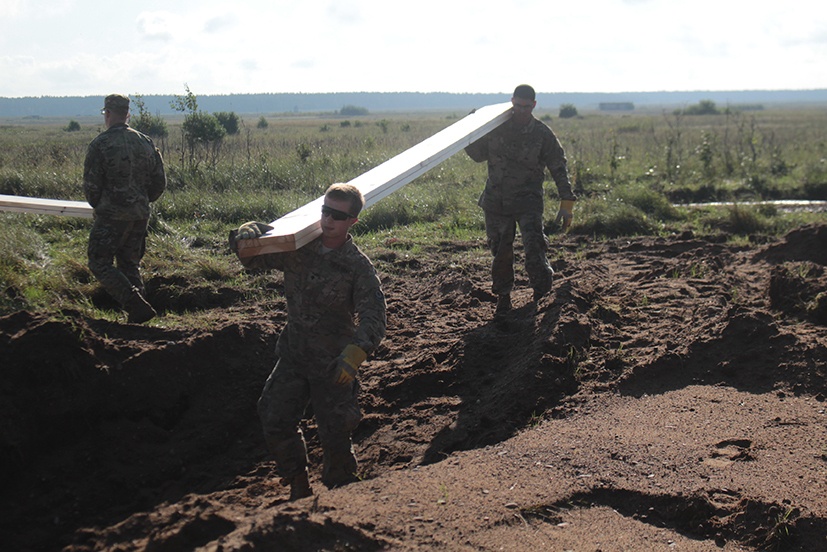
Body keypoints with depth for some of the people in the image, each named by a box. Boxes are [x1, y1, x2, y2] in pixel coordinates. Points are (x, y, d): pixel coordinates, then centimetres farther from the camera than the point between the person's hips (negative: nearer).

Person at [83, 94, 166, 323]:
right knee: (130, 264, 17)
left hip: (112, 216, -6)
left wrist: (98, 206, 11)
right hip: (140, 216, 6)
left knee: (100, 263, 2)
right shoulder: (145, 142, 8)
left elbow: (91, 184, -8)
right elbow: (160, 182, 10)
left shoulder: (101, 144, -10)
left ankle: (136, 306, -13)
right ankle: (140, 310, 12)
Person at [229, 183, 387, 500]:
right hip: (293, 355, 5)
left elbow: (373, 317, -22)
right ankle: (299, 490, 24)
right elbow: (257, 260, 7)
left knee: (334, 433, 3)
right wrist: (245, 239, -16)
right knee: (274, 421, 5)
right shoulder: (298, 247, -2)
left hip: (333, 363, -4)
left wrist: (355, 354, -39)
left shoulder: (357, 266, -14)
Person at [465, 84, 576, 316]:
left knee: (534, 246, -18)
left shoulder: (542, 133, -3)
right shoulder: (496, 128, 2)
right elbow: (478, 155, 14)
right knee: (500, 251, 8)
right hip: (496, 199, 3)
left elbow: (559, 169, -1)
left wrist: (566, 204, -7)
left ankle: (541, 293, -5)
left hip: (528, 200, -2)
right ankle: (503, 297, 22)